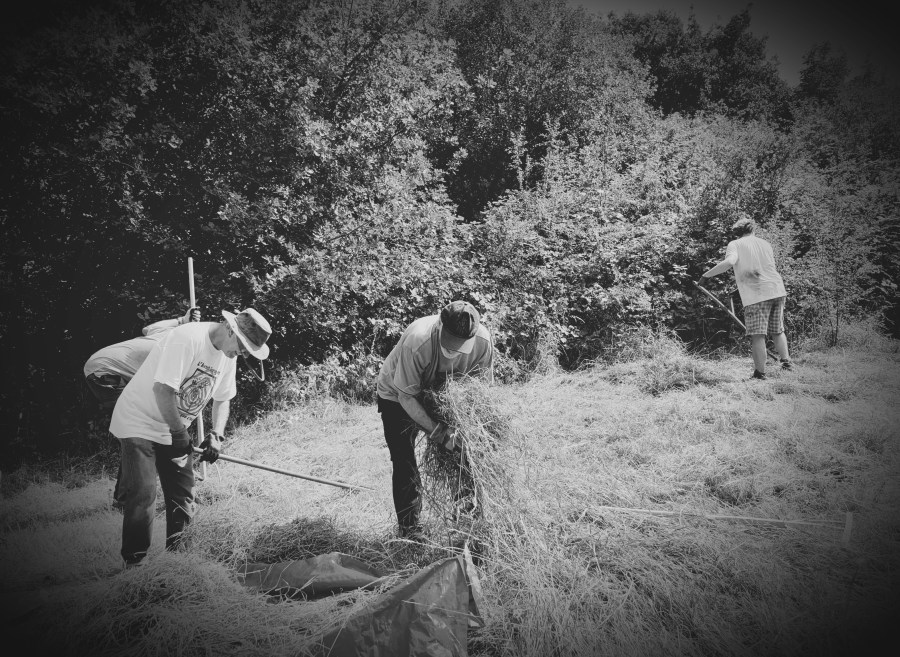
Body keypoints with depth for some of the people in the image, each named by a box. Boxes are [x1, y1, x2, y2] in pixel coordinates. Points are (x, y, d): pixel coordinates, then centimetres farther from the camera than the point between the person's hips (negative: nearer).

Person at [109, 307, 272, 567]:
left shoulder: (228, 356, 0)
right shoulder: (187, 339, -27)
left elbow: (222, 398, 11)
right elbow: (162, 389, -31)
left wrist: (216, 435, -4)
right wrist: (179, 435, -25)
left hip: (174, 429, 8)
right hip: (140, 422, -8)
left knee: (183, 496, 8)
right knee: (143, 495, -13)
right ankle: (134, 563, -1)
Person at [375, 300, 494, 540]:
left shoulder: (482, 341, -28)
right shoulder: (416, 342, -42)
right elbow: (406, 396, -32)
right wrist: (439, 432, -38)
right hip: (398, 396, -3)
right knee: (404, 463, -5)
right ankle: (409, 528, 10)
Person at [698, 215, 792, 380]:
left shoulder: (735, 244, 1)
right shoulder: (765, 243, 18)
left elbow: (729, 262, -19)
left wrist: (706, 275, -13)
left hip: (756, 295, -6)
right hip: (777, 290, 6)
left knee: (757, 335, -4)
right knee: (777, 331, 21)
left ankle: (760, 373, -3)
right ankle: (786, 361, 21)